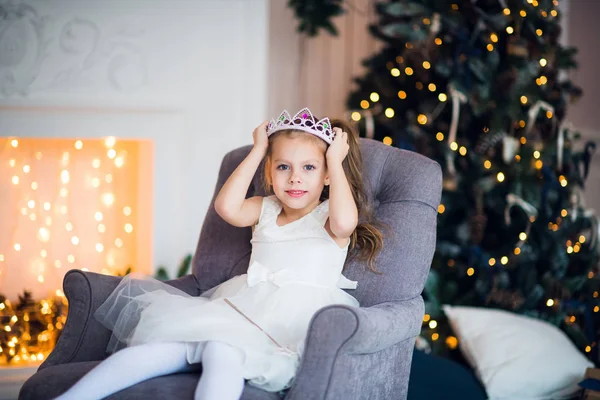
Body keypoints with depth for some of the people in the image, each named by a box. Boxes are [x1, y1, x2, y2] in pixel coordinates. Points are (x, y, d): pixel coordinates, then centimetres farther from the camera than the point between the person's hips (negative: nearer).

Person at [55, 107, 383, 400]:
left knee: (222, 351, -37)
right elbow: (227, 207, 1)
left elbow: (345, 221, -18)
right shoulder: (265, 210, 22)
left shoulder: (327, 216, 9)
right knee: (164, 344, -22)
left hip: (292, 321, -5)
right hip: (242, 308, 5)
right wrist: (257, 151, 8)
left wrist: (336, 161, -4)